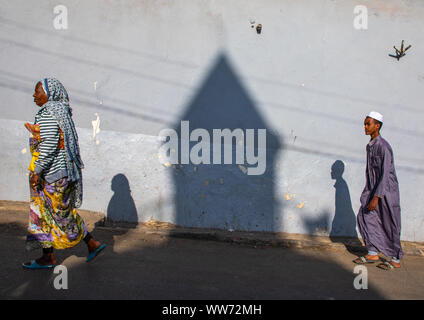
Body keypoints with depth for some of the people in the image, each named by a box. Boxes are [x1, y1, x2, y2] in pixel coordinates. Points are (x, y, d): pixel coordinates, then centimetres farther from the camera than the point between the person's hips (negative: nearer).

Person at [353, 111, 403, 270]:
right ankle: (373, 253, 9)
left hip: (387, 191, -8)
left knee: (389, 225, 1)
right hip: (373, 189, 8)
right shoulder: (370, 146, 9)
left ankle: (396, 259, 17)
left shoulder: (383, 146, -18)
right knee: (364, 217, 0)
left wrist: (376, 197, -26)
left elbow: (385, 174, -22)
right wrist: (367, 192, 18)